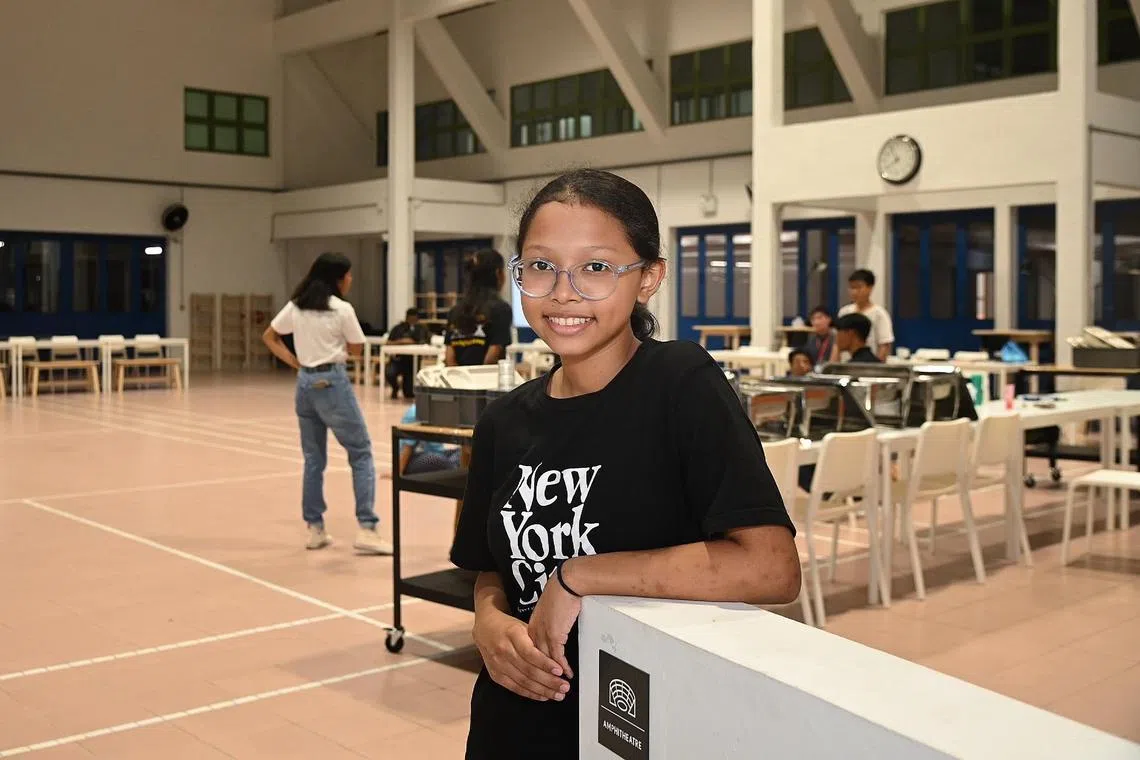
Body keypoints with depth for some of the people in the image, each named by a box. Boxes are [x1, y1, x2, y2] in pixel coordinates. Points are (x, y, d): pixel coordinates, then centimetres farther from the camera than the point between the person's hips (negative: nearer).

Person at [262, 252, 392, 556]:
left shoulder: (295, 306, 7)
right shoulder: (342, 309, -10)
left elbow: (269, 337, 12)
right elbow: (356, 349, -1)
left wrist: (295, 362, 8)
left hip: (305, 382, 6)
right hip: (332, 382, -6)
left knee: (313, 458, 13)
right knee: (361, 454, 1)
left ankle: (315, 529, 16)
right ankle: (366, 529, -6)